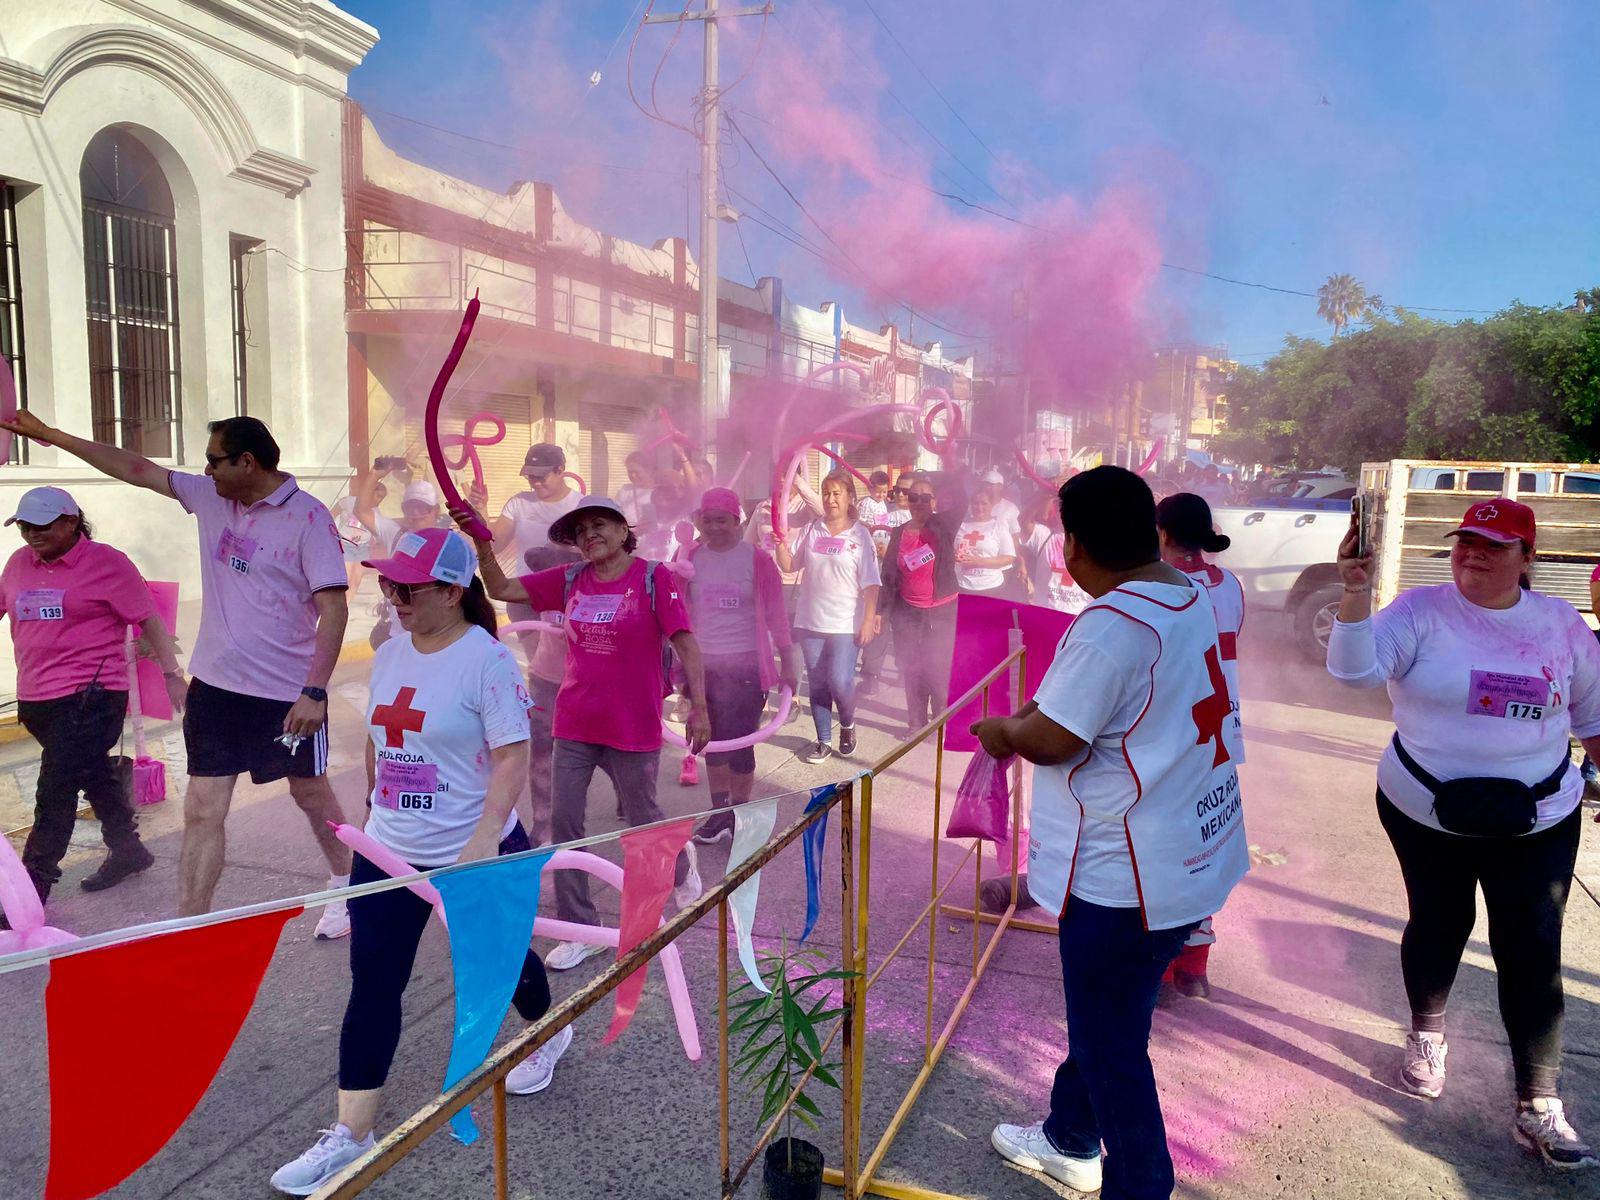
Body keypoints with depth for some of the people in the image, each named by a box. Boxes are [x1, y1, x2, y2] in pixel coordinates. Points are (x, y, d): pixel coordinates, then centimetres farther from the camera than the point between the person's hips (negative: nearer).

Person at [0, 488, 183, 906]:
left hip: (89, 698, -6)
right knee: (96, 778, 20)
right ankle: (127, 851, 36)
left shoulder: (106, 563, -6)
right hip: (35, 699, 6)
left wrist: (173, 674, -8)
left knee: (54, 796, -7)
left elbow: (150, 621, -5)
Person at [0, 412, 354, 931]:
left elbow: (333, 607, -20)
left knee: (311, 794, 14)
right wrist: (48, 434, 18)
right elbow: (136, 468, 15)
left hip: (288, 692, -5)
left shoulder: (308, 517, -15)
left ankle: (347, 887, 37)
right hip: (214, 686, 5)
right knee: (202, 811, 4)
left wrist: (314, 691, -24)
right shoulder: (209, 497, 5)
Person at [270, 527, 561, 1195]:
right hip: (388, 853, 5)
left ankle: (547, 1031, 47)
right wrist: (376, 815, 19)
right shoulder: (389, 654, 3)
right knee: (371, 986, 4)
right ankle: (350, 1133, 14)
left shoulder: (486, 660, -18)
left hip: (474, 854, -5)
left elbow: (513, 756, -21)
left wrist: (482, 844, -27)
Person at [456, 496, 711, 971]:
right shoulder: (570, 580, 4)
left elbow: (685, 643, -10)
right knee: (564, 822, 3)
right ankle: (580, 930, 17)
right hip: (574, 723, 4)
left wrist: (698, 707, -16)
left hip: (633, 726, -4)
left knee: (643, 818, 12)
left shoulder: (655, 577, -9)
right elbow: (501, 588, 6)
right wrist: (482, 542, -9)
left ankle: (681, 865, 46)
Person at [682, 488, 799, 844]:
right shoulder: (691, 558, 4)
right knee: (713, 741, 11)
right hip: (703, 664, 3)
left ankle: (741, 812, 17)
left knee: (739, 743, 0)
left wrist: (788, 664, -3)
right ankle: (720, 811, 24)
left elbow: (775, 614, -3)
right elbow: (682, 613, 8)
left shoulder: (757, 560, -5)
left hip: (746, 666, -3)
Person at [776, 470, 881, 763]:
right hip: (810, 621, 4)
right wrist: (780, 542, -11)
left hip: (845, 624, -3)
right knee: (817, 683, 10)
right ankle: (824, 741, 24)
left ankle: (847, 725, 21)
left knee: (840, 681, -10)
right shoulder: (810, 531, 5)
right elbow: (789, 564, 6)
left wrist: (869, 620, -9)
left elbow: (870, 583, -5)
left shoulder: (860, 536, -4)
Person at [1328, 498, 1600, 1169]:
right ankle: (1427, 1035, 42)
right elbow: (1357, 670, -27)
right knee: (1438, 926, 15)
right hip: (1425, 811, -1)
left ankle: (1538, 1108, 12)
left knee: (1534, 953, 0)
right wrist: (1357, 591, -39)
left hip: (1537, 819, 1)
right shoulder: (1422, 610, -10)